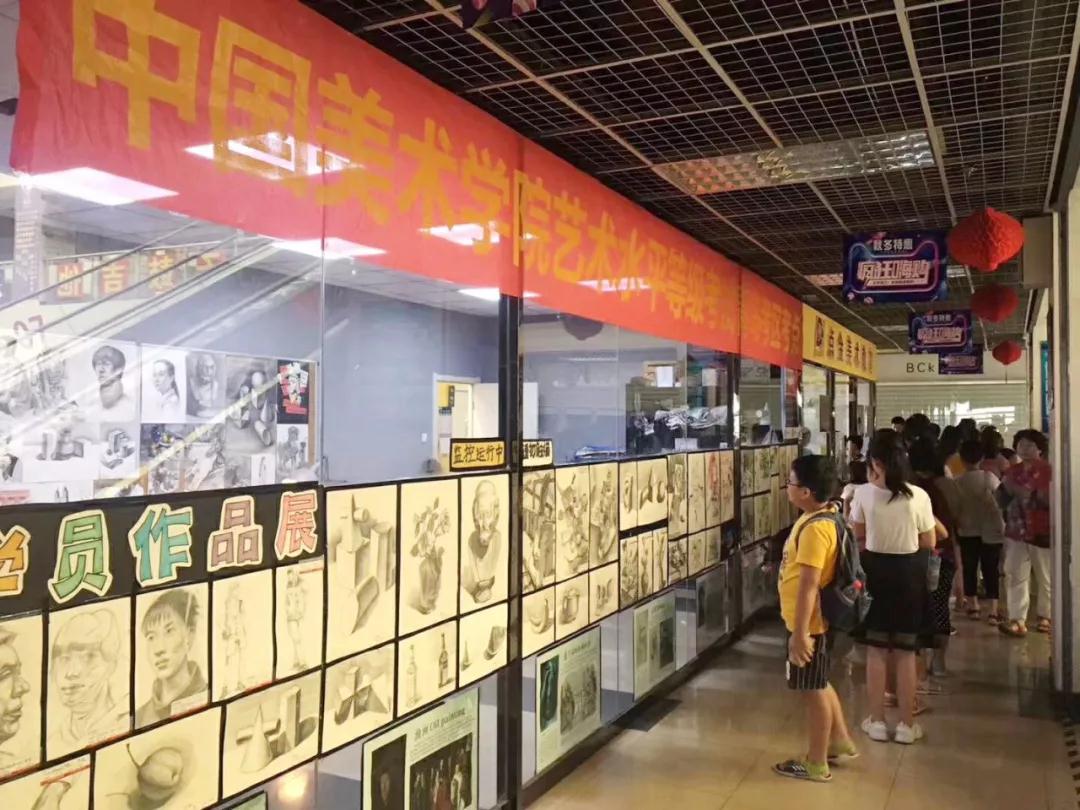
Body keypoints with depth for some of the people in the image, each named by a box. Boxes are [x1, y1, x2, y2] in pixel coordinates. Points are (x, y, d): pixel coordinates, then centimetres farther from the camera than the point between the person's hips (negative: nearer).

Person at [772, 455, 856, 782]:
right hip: (811, 620, 10)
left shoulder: (815, 528, -27)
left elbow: (808, 585, -27)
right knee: (819, 685, 24)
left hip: (809, 624, -10)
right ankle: (841, 741, 39)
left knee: (813, 690, 5)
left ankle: (816, 763, 20)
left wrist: (800, 633, -24)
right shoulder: (824, 515, 5)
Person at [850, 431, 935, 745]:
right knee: (906, 653, 11)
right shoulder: (918, 496, -9)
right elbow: (928, 543, -1)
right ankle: (907, 725, 19)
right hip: (909, 574, 0)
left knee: (876, 651, 12)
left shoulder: (863, 495, -10)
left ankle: (877, 721, 20)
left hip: (875, 571, 0)